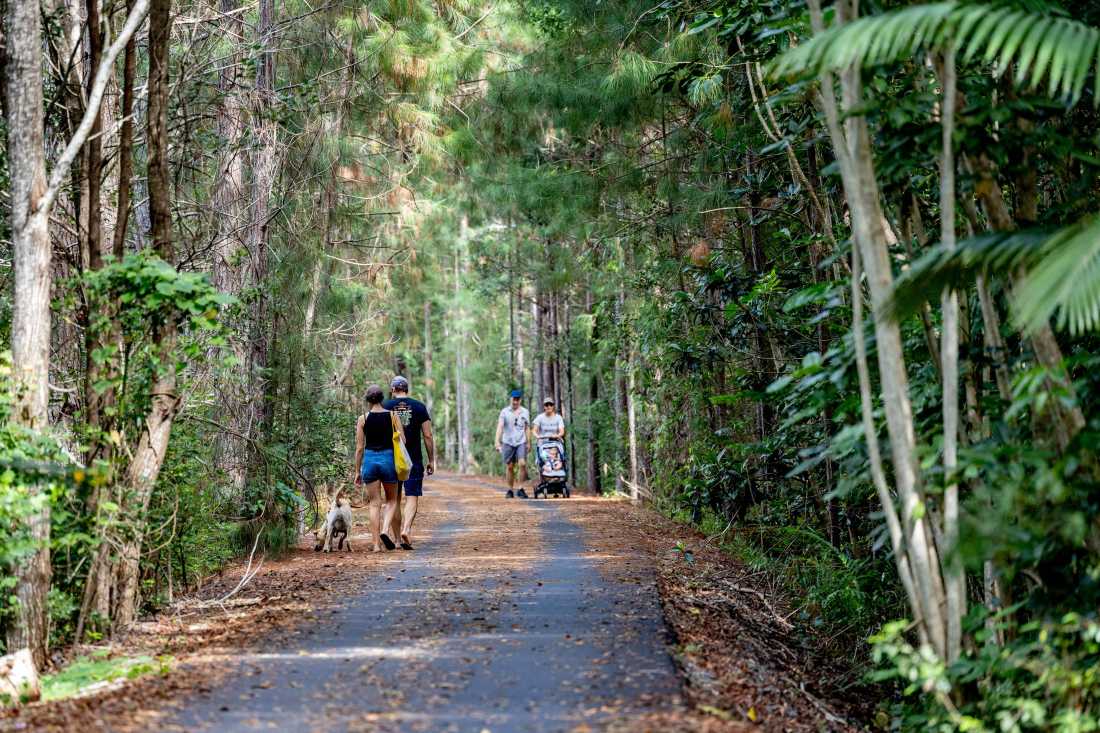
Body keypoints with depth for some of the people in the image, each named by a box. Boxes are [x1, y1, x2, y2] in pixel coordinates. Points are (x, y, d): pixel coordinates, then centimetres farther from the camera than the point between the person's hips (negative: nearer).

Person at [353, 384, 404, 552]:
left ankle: (377, 544, 2)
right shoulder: (392, 416, -1)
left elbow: (359, 447, 1)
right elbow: (402, 441, -4)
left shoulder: (363, 419, -1)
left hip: (369, 460, 0)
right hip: (388, 459, 0)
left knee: (374, 503, 7)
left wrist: (357, 471, 8)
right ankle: (385, 530, -10)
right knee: (392, 500, 15)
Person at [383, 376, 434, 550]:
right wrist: (431, 460, 6)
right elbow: (428, 435, 0)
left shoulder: (385, 406, 2)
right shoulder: (419, 407, 2)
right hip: (414, 460, -1)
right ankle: (406, 529, -22)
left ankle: (397, 535, 15)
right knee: (412, 497, -1)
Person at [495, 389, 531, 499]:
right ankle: (510, 490, 14)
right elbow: (500, 427, -8)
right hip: (508, 442, -1)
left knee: (522, 464, -17)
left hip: (521, 442, 1)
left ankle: (521, 489, -10)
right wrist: (497, 442, -19)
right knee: (510, 467, 4)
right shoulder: (505, 412, 0)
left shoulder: (525, 412, 8)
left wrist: (528, 443, 14)